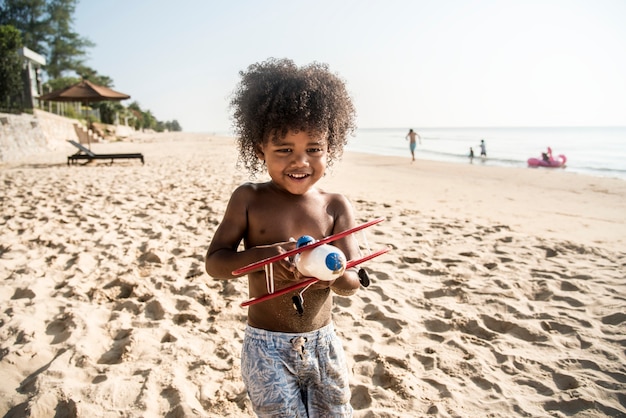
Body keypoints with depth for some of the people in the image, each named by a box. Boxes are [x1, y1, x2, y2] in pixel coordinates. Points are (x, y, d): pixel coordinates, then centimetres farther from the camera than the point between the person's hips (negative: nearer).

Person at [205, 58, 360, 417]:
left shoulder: (336, 207, -6)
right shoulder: (249, 200, -7)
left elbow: (353, 283, -9)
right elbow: (214, 262, -8)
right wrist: (258, 257, -27)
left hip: (323, 345, 2)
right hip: (268, 350, -2)